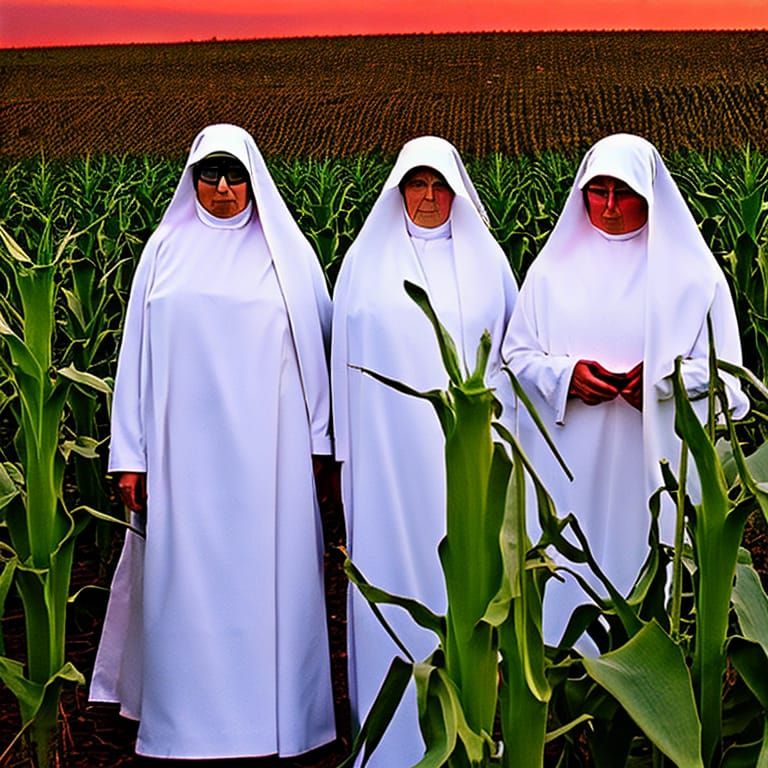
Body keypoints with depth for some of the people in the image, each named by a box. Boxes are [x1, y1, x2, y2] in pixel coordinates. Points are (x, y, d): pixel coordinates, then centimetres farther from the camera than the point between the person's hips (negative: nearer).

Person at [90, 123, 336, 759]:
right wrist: (131, 455, 2)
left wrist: (318, 441, 4)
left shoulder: (283, 249, 5)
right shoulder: (167, 249, 7)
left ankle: (272, 709, 11)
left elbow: (315, 343, 7)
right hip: (187, 447, 1)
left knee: (268, 570, 1)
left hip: (266, 448, -1)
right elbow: (139, 353, 7)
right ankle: (190, 714, 13)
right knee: (188, 573, 3)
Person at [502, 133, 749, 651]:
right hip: (571, 465, 2)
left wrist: (666, 378, -15)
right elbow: (517, 354, 10)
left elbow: (724, 366, 4)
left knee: (647, 558, -2)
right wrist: (566, 374, -11)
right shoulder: (555, 266, 8)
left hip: (657, 461, -1)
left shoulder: (690, 268, 2)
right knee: (569, 572, 2)